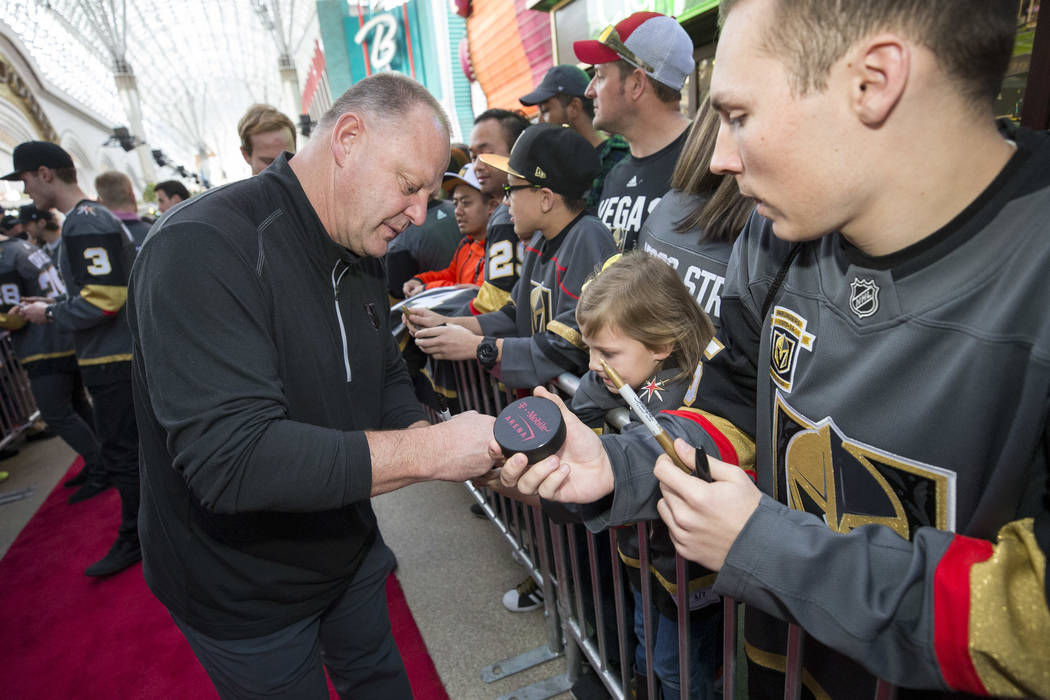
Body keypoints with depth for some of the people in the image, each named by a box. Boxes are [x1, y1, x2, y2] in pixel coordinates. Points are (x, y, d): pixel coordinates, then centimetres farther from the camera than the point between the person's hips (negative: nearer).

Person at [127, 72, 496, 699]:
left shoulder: (360, 254, -1)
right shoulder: (205, 248, -29)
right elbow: (230, 458, -36)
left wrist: (427, 439, -14)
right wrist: (429, 452, -35)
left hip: (347, 548, 7)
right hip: (244, 593, -6)